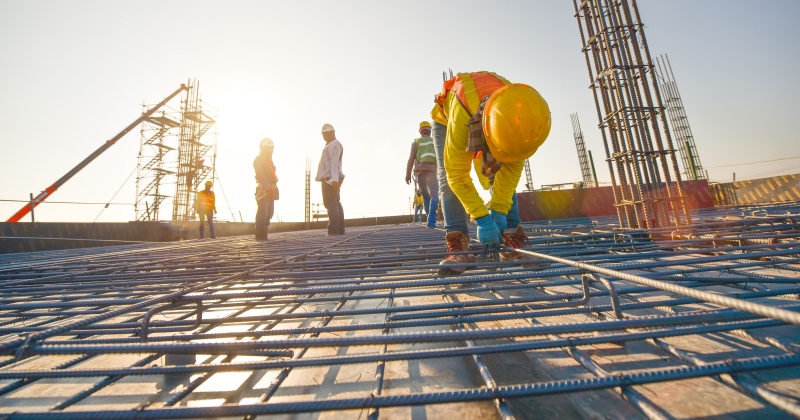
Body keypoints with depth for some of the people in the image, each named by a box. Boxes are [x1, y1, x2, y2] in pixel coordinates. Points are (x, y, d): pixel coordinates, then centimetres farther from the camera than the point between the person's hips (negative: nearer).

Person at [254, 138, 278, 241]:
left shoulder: (270, 161, 23)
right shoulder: (258, 160, -3)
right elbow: (260, 175, -15)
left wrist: (274, 186, 11)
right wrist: (268, 187, -23)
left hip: (270, 191, 9)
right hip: (263, 190, -8)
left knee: (269, 213, 7)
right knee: (263, 213, -12)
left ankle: (264, 235, 14)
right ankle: (259, 236, -7)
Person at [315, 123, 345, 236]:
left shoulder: (334, 145, -6)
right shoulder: (330, 145, 26)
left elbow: (335, 163, -21)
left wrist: (334, 179, -31)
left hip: (330, 179, -11)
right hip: (331, 180, 11)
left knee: (331, 205, -14)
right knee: (336, 204, 8)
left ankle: (333, 231, -17)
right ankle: (340, 230, 12)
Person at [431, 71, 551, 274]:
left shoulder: (517, 115, -34)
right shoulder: (461, 116, -47)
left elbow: (512, 167, -23)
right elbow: (457, 175, -40)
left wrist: (499, 209, -30)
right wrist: (482, 218, -40)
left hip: (489, 121, 3)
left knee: (502, 177, -11)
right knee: (448, 179, -22)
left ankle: (511, 240, -9)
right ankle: (458, 245, -25)